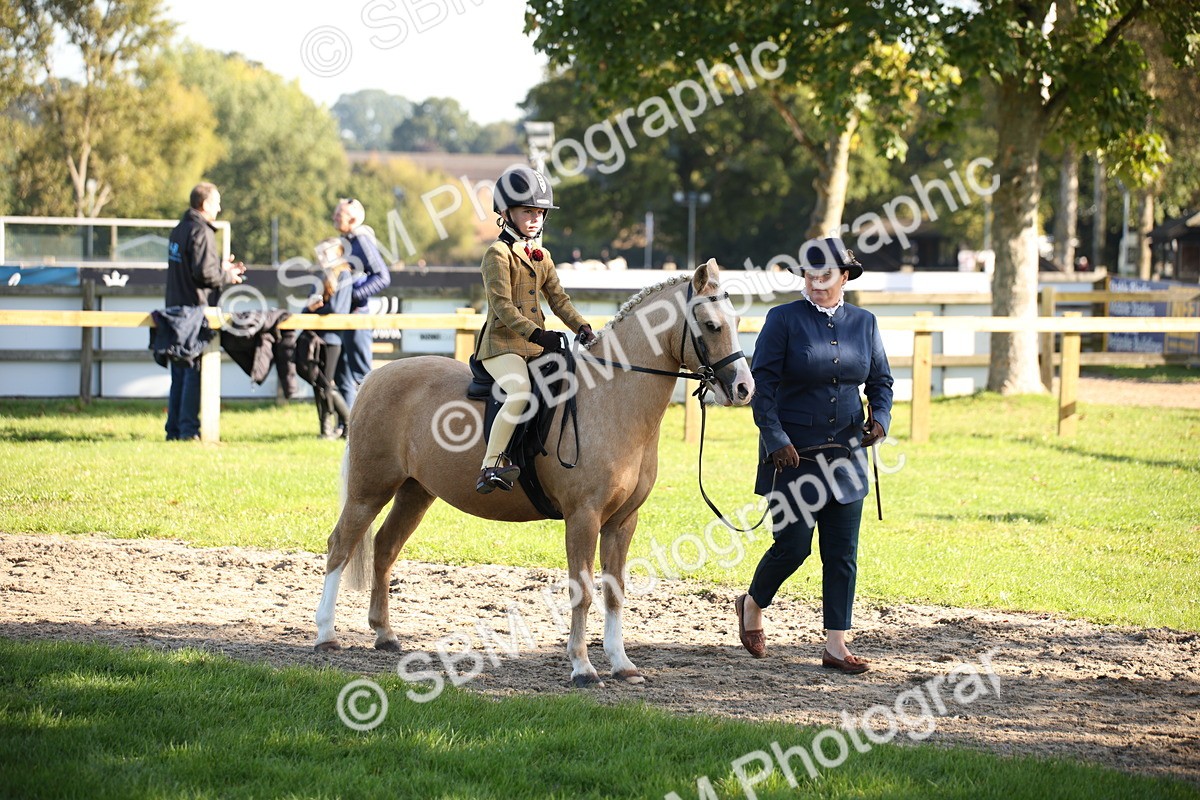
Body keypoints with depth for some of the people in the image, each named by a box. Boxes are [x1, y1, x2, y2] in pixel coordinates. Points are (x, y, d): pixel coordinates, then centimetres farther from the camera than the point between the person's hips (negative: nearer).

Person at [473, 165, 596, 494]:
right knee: (520, 391, -33)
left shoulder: (542, 257, 18)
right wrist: (536, 334, -25)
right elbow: (503, 306, -16)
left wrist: (582, 328, -1)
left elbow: (558, 300, 17)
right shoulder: (499, 254, -7)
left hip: (535, 345, 9)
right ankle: (491, 465, -31)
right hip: (501, 344, -9)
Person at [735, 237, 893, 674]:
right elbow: (763, 383, -8)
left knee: (843, 552, 3)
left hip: (844, 453, 4)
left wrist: (880, 416, -6)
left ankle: (836, 645, 8)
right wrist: (775, 438, -17)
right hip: (792, 454, -4)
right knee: (794, 545, -3)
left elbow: (881, 381, 14)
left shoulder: (863, 323, 8)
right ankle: (753, 606, 26)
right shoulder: (784, 319, -5)